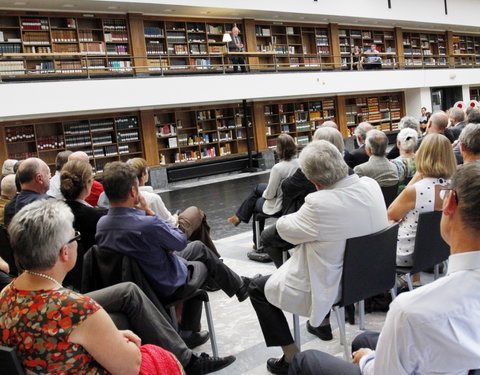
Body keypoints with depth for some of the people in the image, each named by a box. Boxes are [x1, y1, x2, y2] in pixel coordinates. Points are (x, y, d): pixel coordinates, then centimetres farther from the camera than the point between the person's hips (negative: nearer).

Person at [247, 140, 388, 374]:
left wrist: (284, 220, 7)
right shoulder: (371, 186, -11)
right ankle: (323, 321, 44)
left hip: (331, 288, -8)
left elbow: (284, 228, -15)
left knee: (257, 288, 12)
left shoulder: (319, 204, -32)